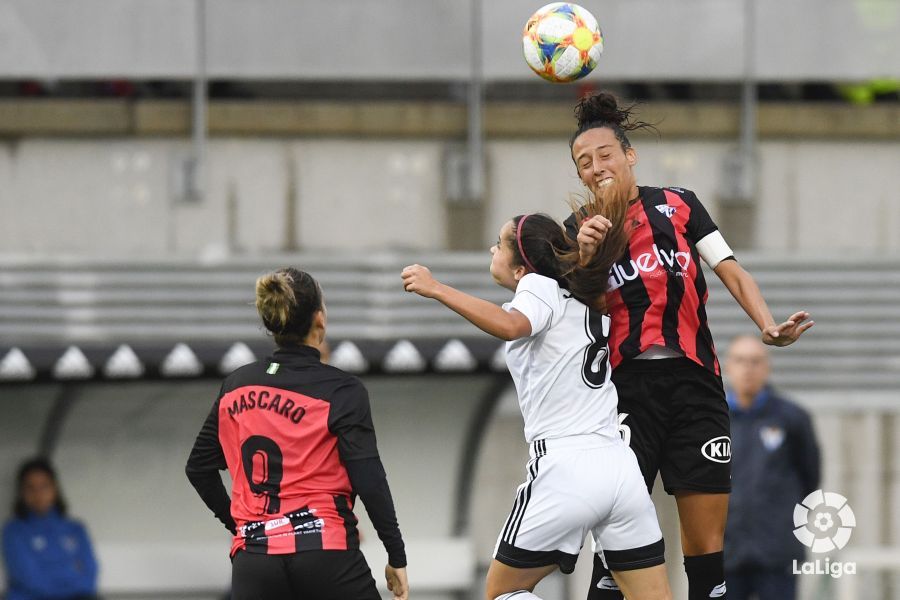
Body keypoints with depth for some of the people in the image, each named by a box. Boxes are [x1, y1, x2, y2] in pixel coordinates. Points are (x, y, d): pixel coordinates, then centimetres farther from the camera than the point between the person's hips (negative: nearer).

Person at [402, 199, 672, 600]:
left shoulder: (540, 286, -2)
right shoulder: (587, 304, 20)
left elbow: (510, 326, -24)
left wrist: (437, 290, -23)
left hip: (565, 468, -7)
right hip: (620, 468, 7)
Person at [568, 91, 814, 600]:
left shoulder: (679, 206, 9)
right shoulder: (580, 228, 7)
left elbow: (732, 273, 3)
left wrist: (769, 326, -14)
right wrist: (583, 256, -23)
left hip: (695, 383, 1)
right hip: (628, 387, -1)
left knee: (707, 542, 0)